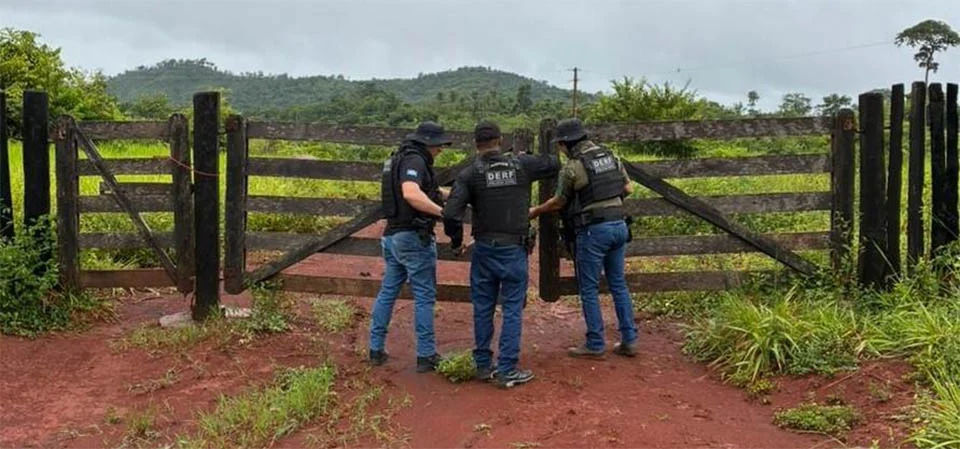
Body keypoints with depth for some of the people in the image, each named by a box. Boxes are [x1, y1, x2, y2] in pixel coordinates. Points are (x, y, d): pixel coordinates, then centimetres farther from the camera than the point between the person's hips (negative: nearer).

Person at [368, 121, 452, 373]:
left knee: (387, 292, 14)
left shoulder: (398, 159, 18)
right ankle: (426, 356, 4)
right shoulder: (415, 161, -14)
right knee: (424, 297, -1)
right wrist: (443, 212, -30)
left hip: (392, 236, 9)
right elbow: (411, 194, -31)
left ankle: (376, 350, 19)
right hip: (414, 238, -9)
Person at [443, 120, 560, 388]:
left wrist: (456, 238, 5)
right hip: (514, 250, -1)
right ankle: (507, 371, 4)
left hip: (484, 250, 1)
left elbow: (451, 213, -13)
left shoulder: (469, 174, -4)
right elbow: (554, 164, 15)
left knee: (483, 309, 12)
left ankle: (483, 365, 21)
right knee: (512, 310, 4)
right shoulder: (521, 165, -1)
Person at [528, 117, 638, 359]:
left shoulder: (573, 167, -10)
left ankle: (595, 345, 9)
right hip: (619, 225, 7)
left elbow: (558, 203, 2)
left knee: (589, 289, 4)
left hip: (593, 230, -7)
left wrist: (536, 211, 19)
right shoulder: (610, 156, 8)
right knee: (619, 284, 14)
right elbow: (628, 188, 14)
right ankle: (629, 341, 16)